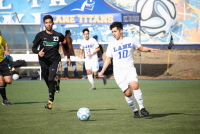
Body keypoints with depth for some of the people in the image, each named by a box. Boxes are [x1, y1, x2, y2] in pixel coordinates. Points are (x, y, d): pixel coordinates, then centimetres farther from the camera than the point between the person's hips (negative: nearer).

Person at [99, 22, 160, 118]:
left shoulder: (130, 41, 8)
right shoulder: (111, 45, 8)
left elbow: (141, 48, 17)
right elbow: (108, 59, 11)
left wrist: (150, 49, -1)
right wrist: (103, 71, 0)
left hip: (130, 69, -1)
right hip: (118, 72, 1)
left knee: (135, 86, -26)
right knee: (127, 93, -8)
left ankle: (142, 108, -19)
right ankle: (135, 111, 10)